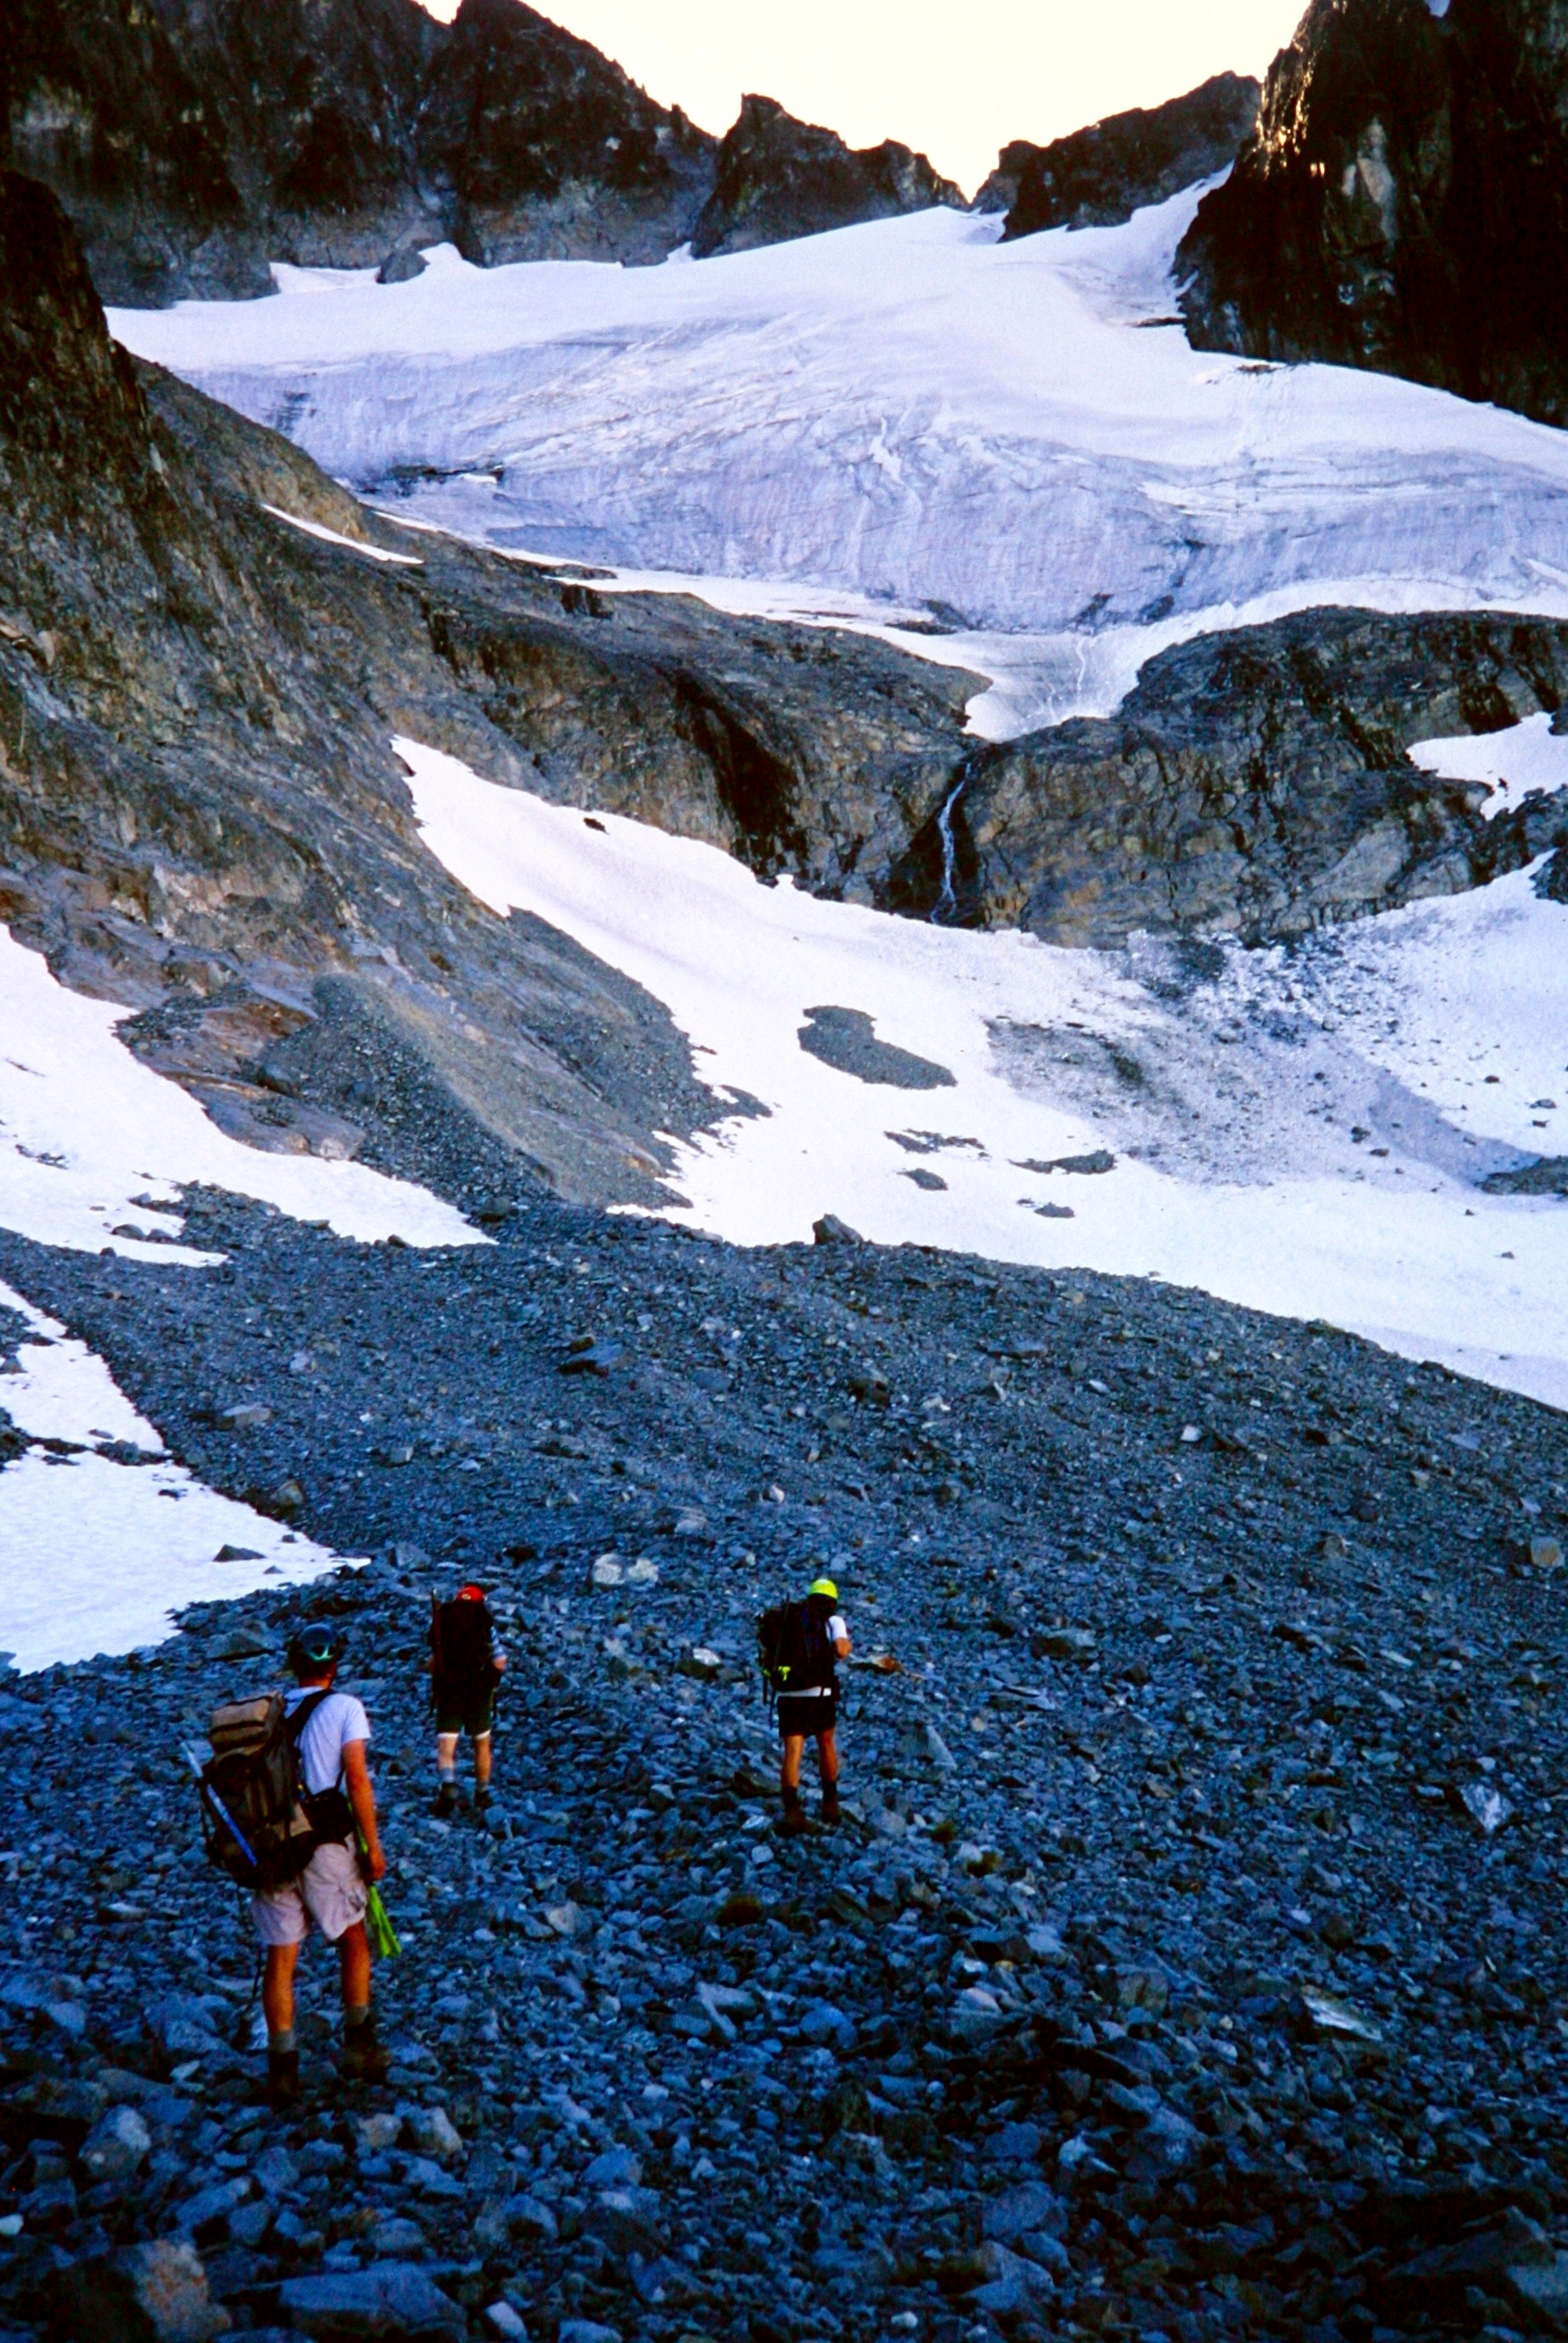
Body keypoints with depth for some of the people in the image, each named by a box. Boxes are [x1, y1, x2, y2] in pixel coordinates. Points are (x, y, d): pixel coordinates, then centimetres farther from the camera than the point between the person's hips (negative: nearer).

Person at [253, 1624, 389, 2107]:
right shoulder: (344, 1707, -3)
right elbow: (356, 1778, -10)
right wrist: (373, 1847, -4)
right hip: (325, 1845, -3)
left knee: (280, 1956, 10)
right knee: (353, 1938, 18)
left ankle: (282, 2068, 12)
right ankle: (359, 2044, 18)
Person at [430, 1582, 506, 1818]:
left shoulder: (441, 1621, 5)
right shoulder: (485, 1624, 0)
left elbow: (432, 1663, 3)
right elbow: (500, 1663, -4)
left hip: (447, 1693, 0)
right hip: (479, 1693, 0)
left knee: (445, 1746, 0)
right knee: (481, 1744, 18)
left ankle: (449, 1785, -27)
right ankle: (481, 1796, 27)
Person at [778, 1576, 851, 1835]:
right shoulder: (833, 1619, 7)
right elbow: (842, 1650, -12)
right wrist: (845, 1643, 11)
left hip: (788, 1695, 2)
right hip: (820, 1693, -1)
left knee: (792, 1753, -2)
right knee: (826, 1745, 22)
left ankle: (791, 1809, -23)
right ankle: (830, 1804, 30)